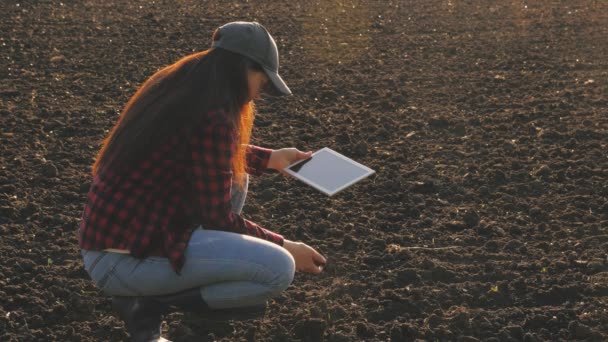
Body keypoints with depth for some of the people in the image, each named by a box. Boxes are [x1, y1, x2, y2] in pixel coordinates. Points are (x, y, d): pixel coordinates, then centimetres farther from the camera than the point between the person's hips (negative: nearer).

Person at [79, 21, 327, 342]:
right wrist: (284, 246, 1)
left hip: (111, 231, 10)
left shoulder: (176, 86, 8)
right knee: (279, 268, -14)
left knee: (234, 176, 19)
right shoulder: (212, 117, -19)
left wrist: (270, 158, 31)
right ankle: (150, 301, -3)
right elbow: (218, 218, -12)